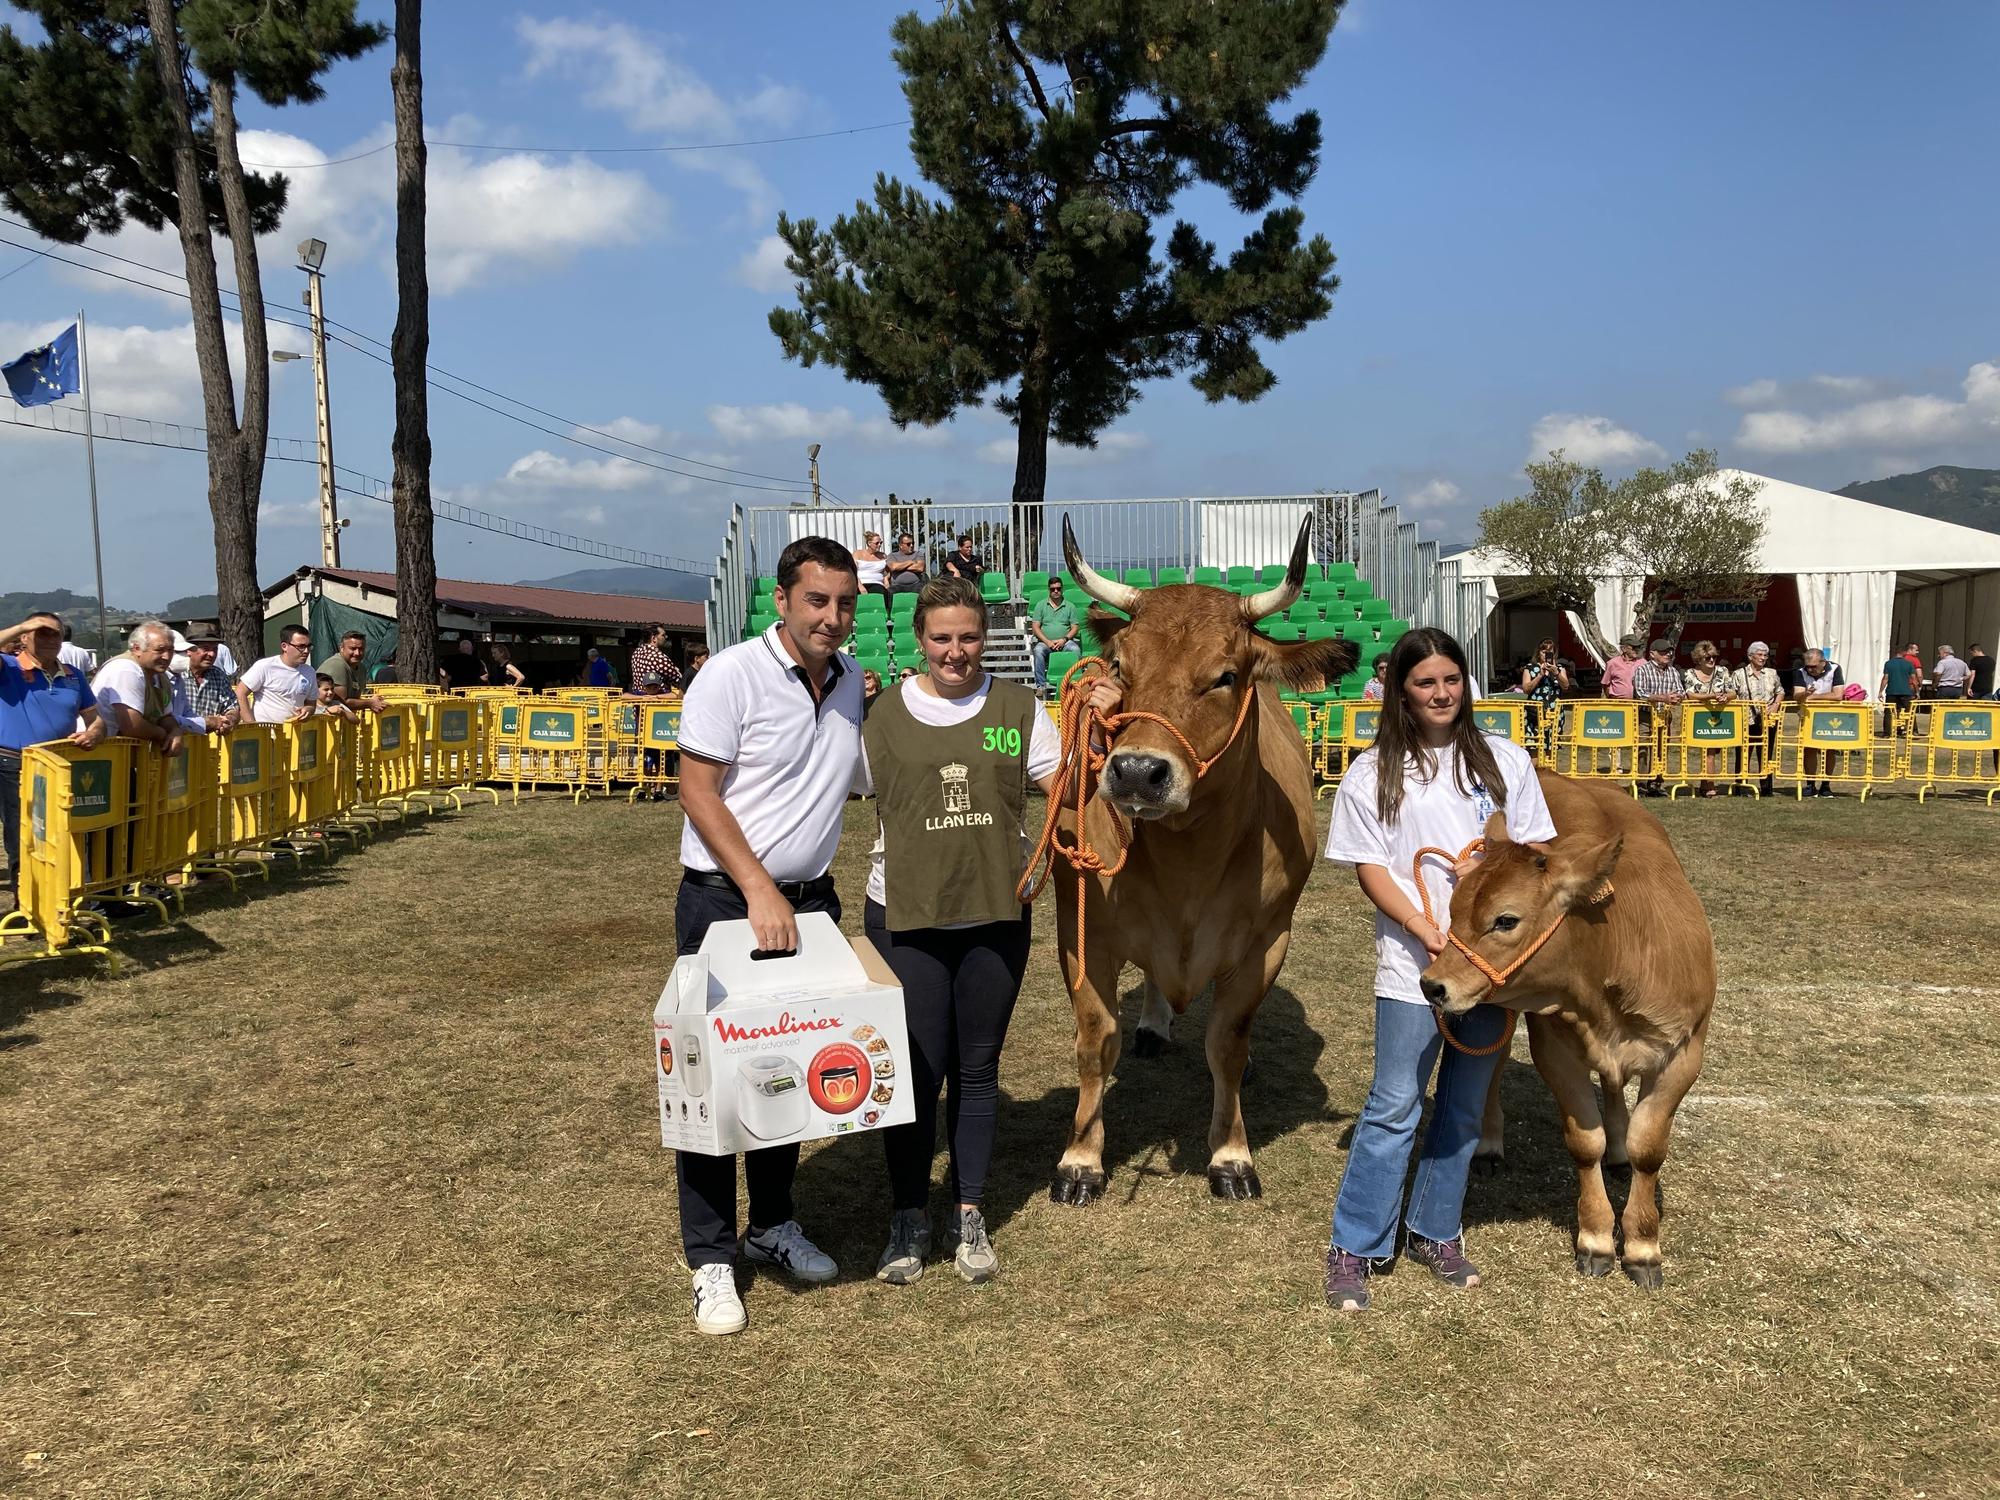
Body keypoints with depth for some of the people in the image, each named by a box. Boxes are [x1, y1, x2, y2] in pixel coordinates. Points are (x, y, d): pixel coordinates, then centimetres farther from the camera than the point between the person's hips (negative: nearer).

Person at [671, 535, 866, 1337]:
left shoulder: (848, 679, 8)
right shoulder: (731, 675, -13)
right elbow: (697, 791, -14)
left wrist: (819, 887, 11)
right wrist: (758, 890, -20)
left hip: (808, 902, 6)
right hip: (725, 902, -6)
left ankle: (773, 1226, 31)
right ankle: (711, 1260, 10)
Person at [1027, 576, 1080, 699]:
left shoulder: (1070, 606, 13)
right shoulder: (1041, 605, 11)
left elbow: (1075, 627, 7)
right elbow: (1035, 627, 4)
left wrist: (1064, 639, -12)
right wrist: (1048, 642, -11)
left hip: (1064, 642, 0)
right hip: (1045, 642, 0)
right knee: (1038, 650, -34)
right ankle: (1041, 686, -35)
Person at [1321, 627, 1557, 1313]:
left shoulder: (1504, 761, 6)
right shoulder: (1373, 772, -1)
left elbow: (1534, 852, 9)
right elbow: (1369, 868, -4)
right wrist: (1429, 933, -15)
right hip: (1411, 965, -3)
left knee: (1465, 1106, 13)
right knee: (1393, 1107, -1)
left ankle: (1435, 1233, 29)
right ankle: (1353, 1248, 11)